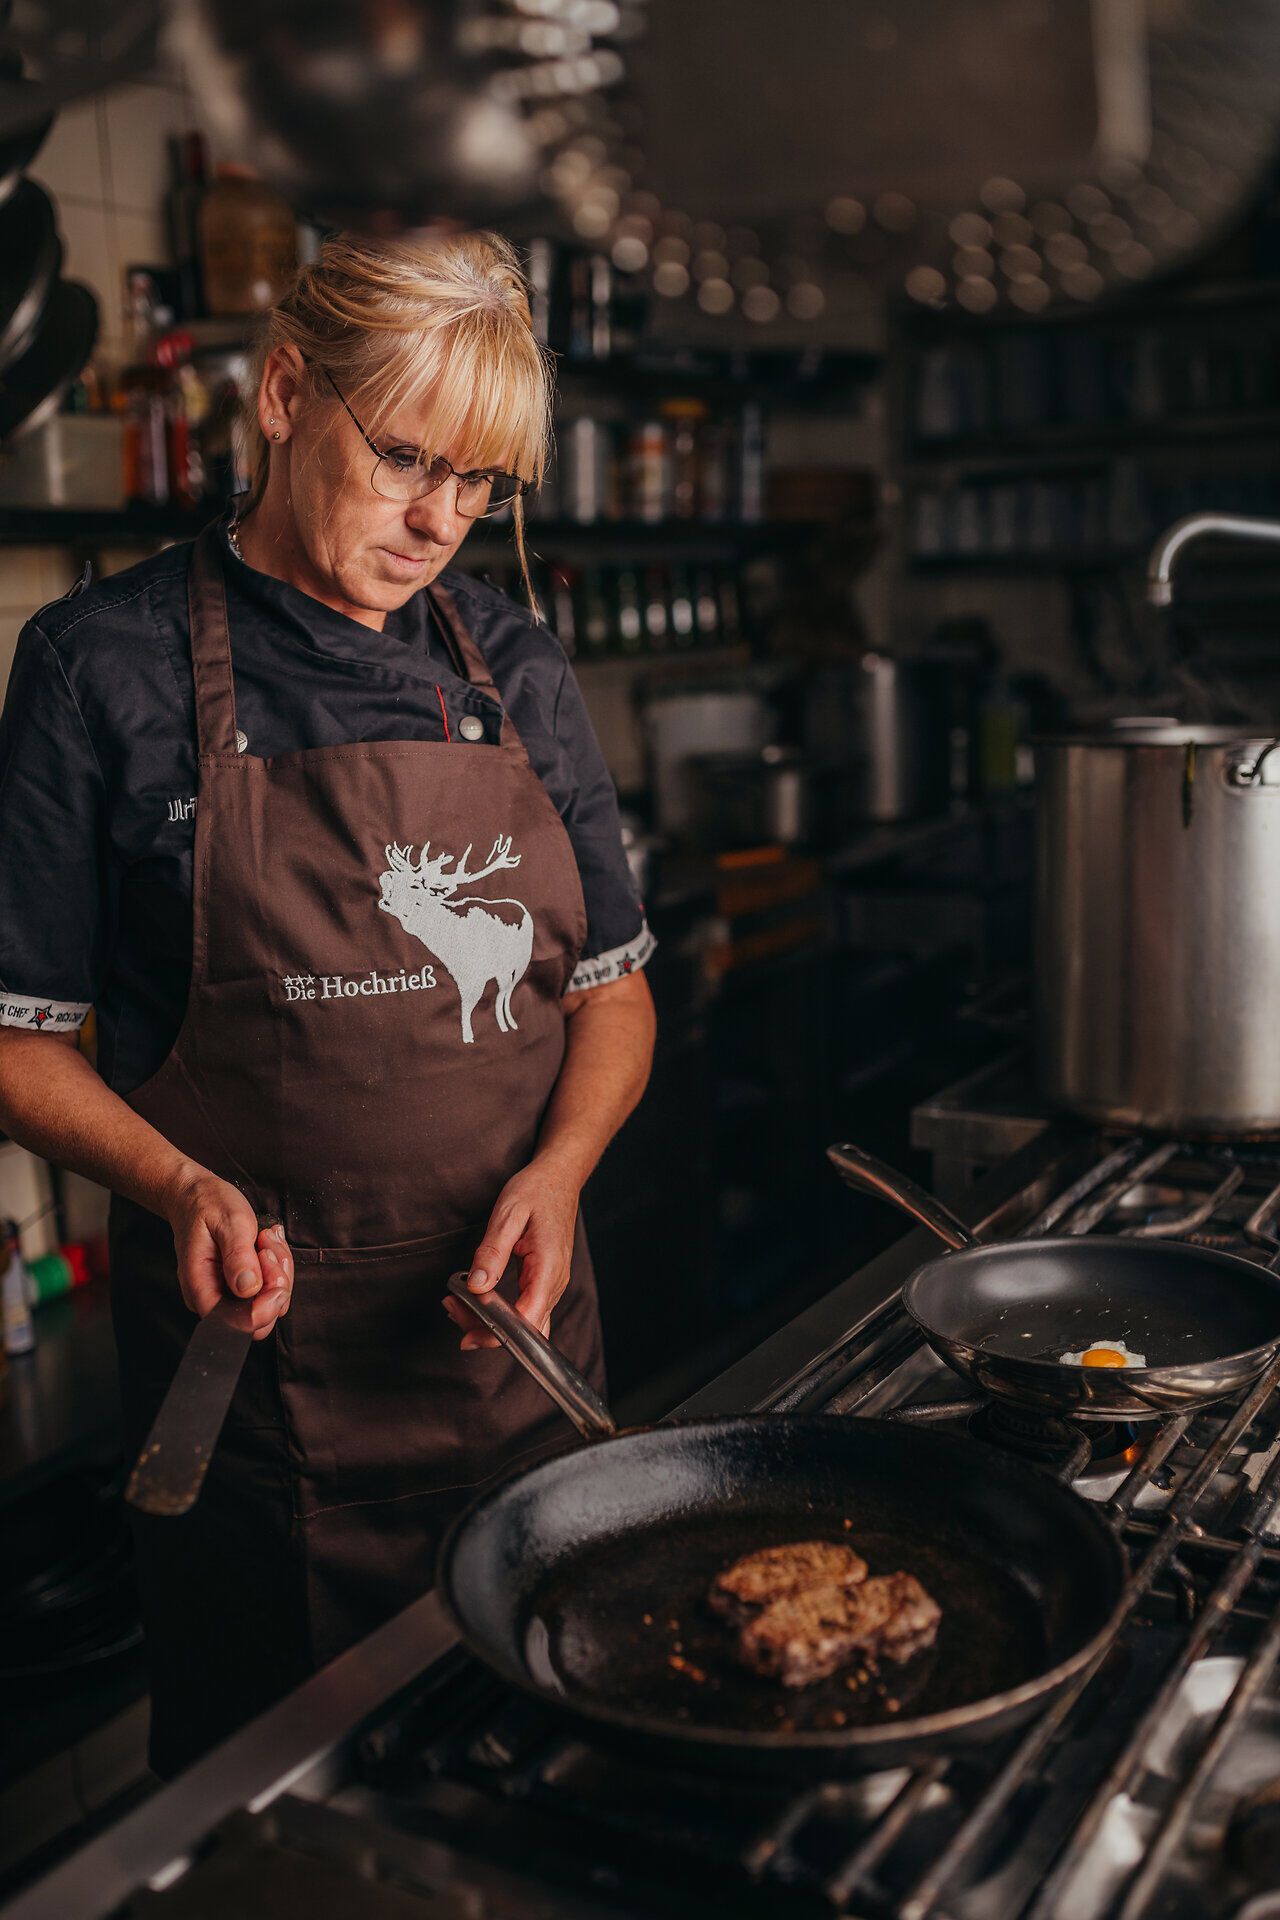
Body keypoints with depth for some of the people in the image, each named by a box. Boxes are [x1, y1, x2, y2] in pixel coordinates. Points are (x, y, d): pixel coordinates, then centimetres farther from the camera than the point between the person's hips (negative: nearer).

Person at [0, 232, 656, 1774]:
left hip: (516, 1325, 4)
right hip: (260, 1354, -3)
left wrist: (558, 1167, -8)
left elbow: (611, 990, 9)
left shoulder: (516, 671, 5)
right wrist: (176, 1185, -20)